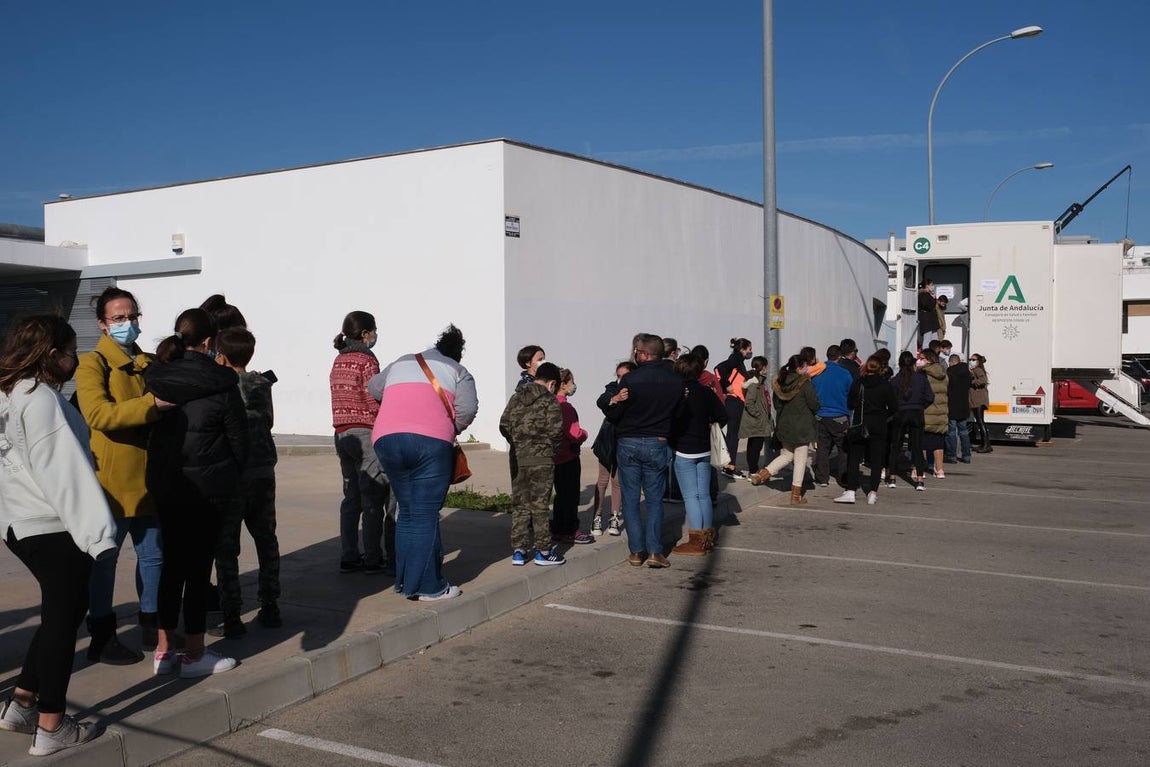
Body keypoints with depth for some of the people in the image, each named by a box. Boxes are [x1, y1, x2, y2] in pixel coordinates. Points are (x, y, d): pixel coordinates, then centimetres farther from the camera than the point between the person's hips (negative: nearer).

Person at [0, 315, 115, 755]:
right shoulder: (40, 397, -17)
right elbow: (63, 470, -23)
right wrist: (96, 530, -25)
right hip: (54, 527, -9)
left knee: (60, 613, 21)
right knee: (63, 618, 2)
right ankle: (51, 728, 10)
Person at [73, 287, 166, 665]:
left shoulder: (150, 364, 14)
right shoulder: (93, 364, -7)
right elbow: (99, 414, -23)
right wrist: (152, 404, -30)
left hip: (150, 478, 7)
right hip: (112, 481, -7)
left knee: (153, 555, 14)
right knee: (104, 559, 4)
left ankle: (152, 626, 28)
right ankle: (101, 637, 16)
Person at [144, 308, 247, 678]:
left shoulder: (154, 377, 1)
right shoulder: (220, 384, -12)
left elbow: (148, 428, 8)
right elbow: (238, 440, -5)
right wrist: (230, 477, 12)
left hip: (164, 485, 5)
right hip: (208, 487, -5)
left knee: (172, 563, 15)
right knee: (199, 566, 3)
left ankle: (165, 650, 22)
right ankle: (194, 654, 11)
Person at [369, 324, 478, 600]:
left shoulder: (401, 363, 28)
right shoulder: (458, 372, 16)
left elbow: (373, 388, 41)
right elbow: (467, 409, -1)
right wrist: (452, 431, 16)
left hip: (386, 439, 5)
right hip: (430, 440, -4)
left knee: (406, 512, 15)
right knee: (425, 515, -2)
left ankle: (404, 580, 18)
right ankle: (427, 586, -1)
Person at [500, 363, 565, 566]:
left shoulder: (515, 398, 9)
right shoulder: (549, 401, -6)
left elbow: (504, 426, 6)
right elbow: (556, 430, -13)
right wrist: (552, 450, 6)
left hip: (517, 459, 5)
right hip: (541, 459, -4)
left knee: (519, 505, 11)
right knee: (539, 505, 2)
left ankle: (518, 551, 13)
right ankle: (543, 550, 9)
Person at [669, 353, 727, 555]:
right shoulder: (706, 392, 2)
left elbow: (672, 419, -17)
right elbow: (722, 416, 4)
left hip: (684, 451, -6)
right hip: (704, 449, 6)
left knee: (690, 496, -2)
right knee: (704, 494, 13)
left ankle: (696, 542, -3)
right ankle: (708, 537, 19)